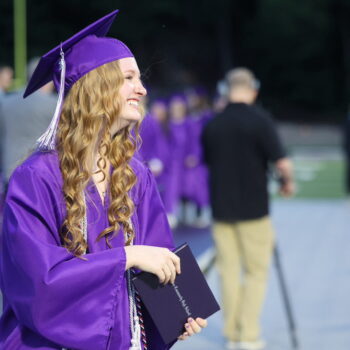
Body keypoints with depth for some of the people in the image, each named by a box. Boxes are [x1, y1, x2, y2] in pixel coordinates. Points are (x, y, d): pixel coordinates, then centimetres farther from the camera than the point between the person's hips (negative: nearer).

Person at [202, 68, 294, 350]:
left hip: (221, 208, 4)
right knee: (256, 272, 5)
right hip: (253, 210, -4)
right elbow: (282, 163, -15)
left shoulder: (212, 125, 3)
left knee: (229, 272, 9)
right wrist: (287, 182, 4)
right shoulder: (260, 120, -11)